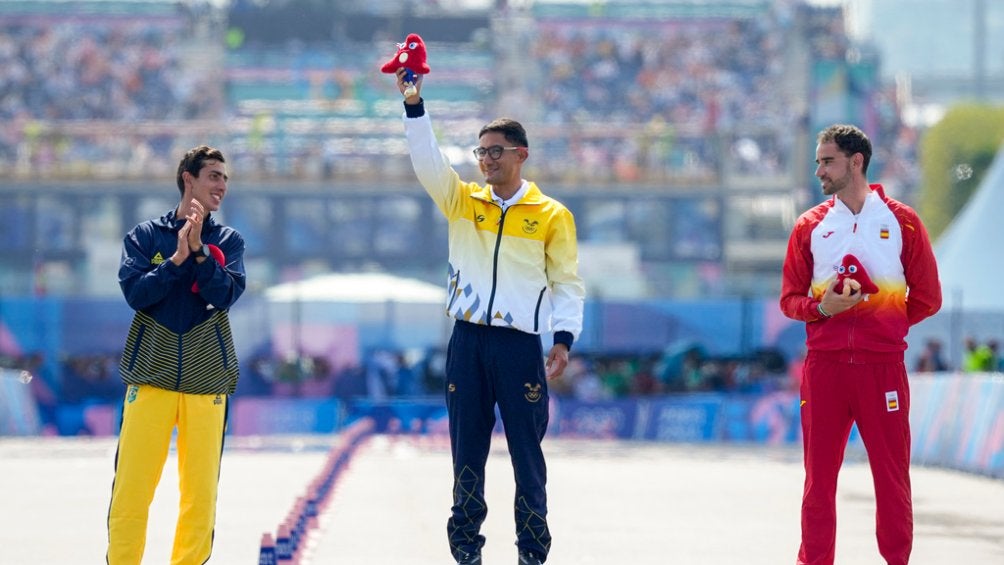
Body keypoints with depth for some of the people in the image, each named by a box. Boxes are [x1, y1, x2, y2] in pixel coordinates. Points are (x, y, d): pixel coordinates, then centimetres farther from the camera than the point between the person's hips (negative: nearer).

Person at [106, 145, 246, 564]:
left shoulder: (228, 241, 11)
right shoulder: (146, 235, 7)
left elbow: (225, 295, -4)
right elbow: (135, 292, -5)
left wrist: (198, 250, -13)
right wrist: (178, 258, -13)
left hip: (207, 380, 1)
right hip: (150, 373, -1)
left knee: (201, 491, -1)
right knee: (131, 489, -6)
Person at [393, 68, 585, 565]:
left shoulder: (552, 216, 2)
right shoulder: (463, 203, 9)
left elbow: (567, 282, 3)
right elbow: (428, 161, -3)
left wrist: (563, 338, -9)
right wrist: (413, 105, -15)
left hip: (521, 343, -3)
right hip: (468, 339, 3)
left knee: (527, 450, -1)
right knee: (467, 449, 4)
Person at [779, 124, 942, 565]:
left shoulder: (901, 221, 4)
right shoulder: (809, 226, 9)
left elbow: (927, 297, 6)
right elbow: (790, 300, 10)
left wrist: (885, 323, -2)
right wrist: (823, 308, -9)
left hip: (883, 365, -1)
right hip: (824, 364, 2)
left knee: (892, 474, -1)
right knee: (819, 474, 2)